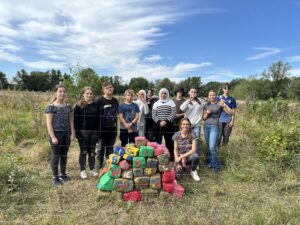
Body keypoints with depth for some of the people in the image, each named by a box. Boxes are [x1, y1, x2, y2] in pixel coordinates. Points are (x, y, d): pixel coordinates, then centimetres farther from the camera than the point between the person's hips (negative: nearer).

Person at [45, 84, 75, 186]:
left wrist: (72, 133, 1)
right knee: (55, 156, 3)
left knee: (64, 155, 13)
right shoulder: (51, 107, -7)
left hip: (66, 134, 5)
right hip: (56, 133, -5)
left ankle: (63, 174, 28)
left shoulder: (68, 107, 9)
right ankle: (55, 177, 16)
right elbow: (49, 123, -11)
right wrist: (53, 137, -16)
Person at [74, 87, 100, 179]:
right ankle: (82, 171, 19)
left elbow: (98, 119, 8)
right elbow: (76, 120, -7)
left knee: (92, 151, 11)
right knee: (83, 152, 7)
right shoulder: (79, 106, -4)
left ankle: (92, 170, 23)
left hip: (94, 131, 3)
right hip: (83, 131, -3)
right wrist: (77, 133, -12)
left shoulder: (96, 105, 6)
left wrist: (98, 131, 2)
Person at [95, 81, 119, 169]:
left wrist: (116, 129, 14)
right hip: (102, 129, -4)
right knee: (101, 149, 6)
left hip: (112, 129, 4)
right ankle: (99, 166, 19)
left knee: (110, 149, 12)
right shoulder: (99, 101, -7)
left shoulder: (115, 101, 8)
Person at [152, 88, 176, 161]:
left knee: (169, 143, 0)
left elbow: (173, 114, -5)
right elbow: (153, 115, 2)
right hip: (158, 125, 2)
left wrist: (166, 121, -16)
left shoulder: (171, 102, 6)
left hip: (169, 125, -1)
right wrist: (159, 122, -14)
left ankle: (171, 159, 9)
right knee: (157, 143, 3)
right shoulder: (156, 103, 11)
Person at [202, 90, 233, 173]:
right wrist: (207, 114, -9)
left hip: (214, 127, -4)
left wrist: (224, 105, -24)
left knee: (212, 147, -11)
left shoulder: (220, 104, -3)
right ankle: (210, 162, 27)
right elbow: (204, 118, 11)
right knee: (208, 147, 12)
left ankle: (216, 166, 5)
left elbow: (230, 113, -11)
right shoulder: (206, 105, 9)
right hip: (206, 126, 5)